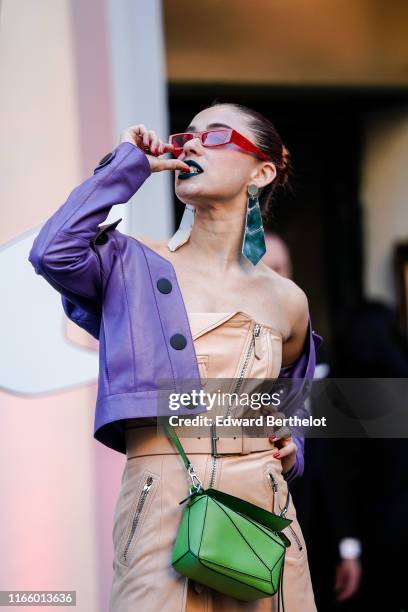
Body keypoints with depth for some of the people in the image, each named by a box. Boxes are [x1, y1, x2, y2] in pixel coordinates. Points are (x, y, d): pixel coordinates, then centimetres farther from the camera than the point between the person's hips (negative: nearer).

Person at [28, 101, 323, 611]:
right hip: (160, 510, -3)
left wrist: (290, 451, 6)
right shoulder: (134, 265, 3)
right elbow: (54, 251, -19)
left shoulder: (287, 302, 11)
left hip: (263, 509, 3)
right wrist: (130, 164, -6)